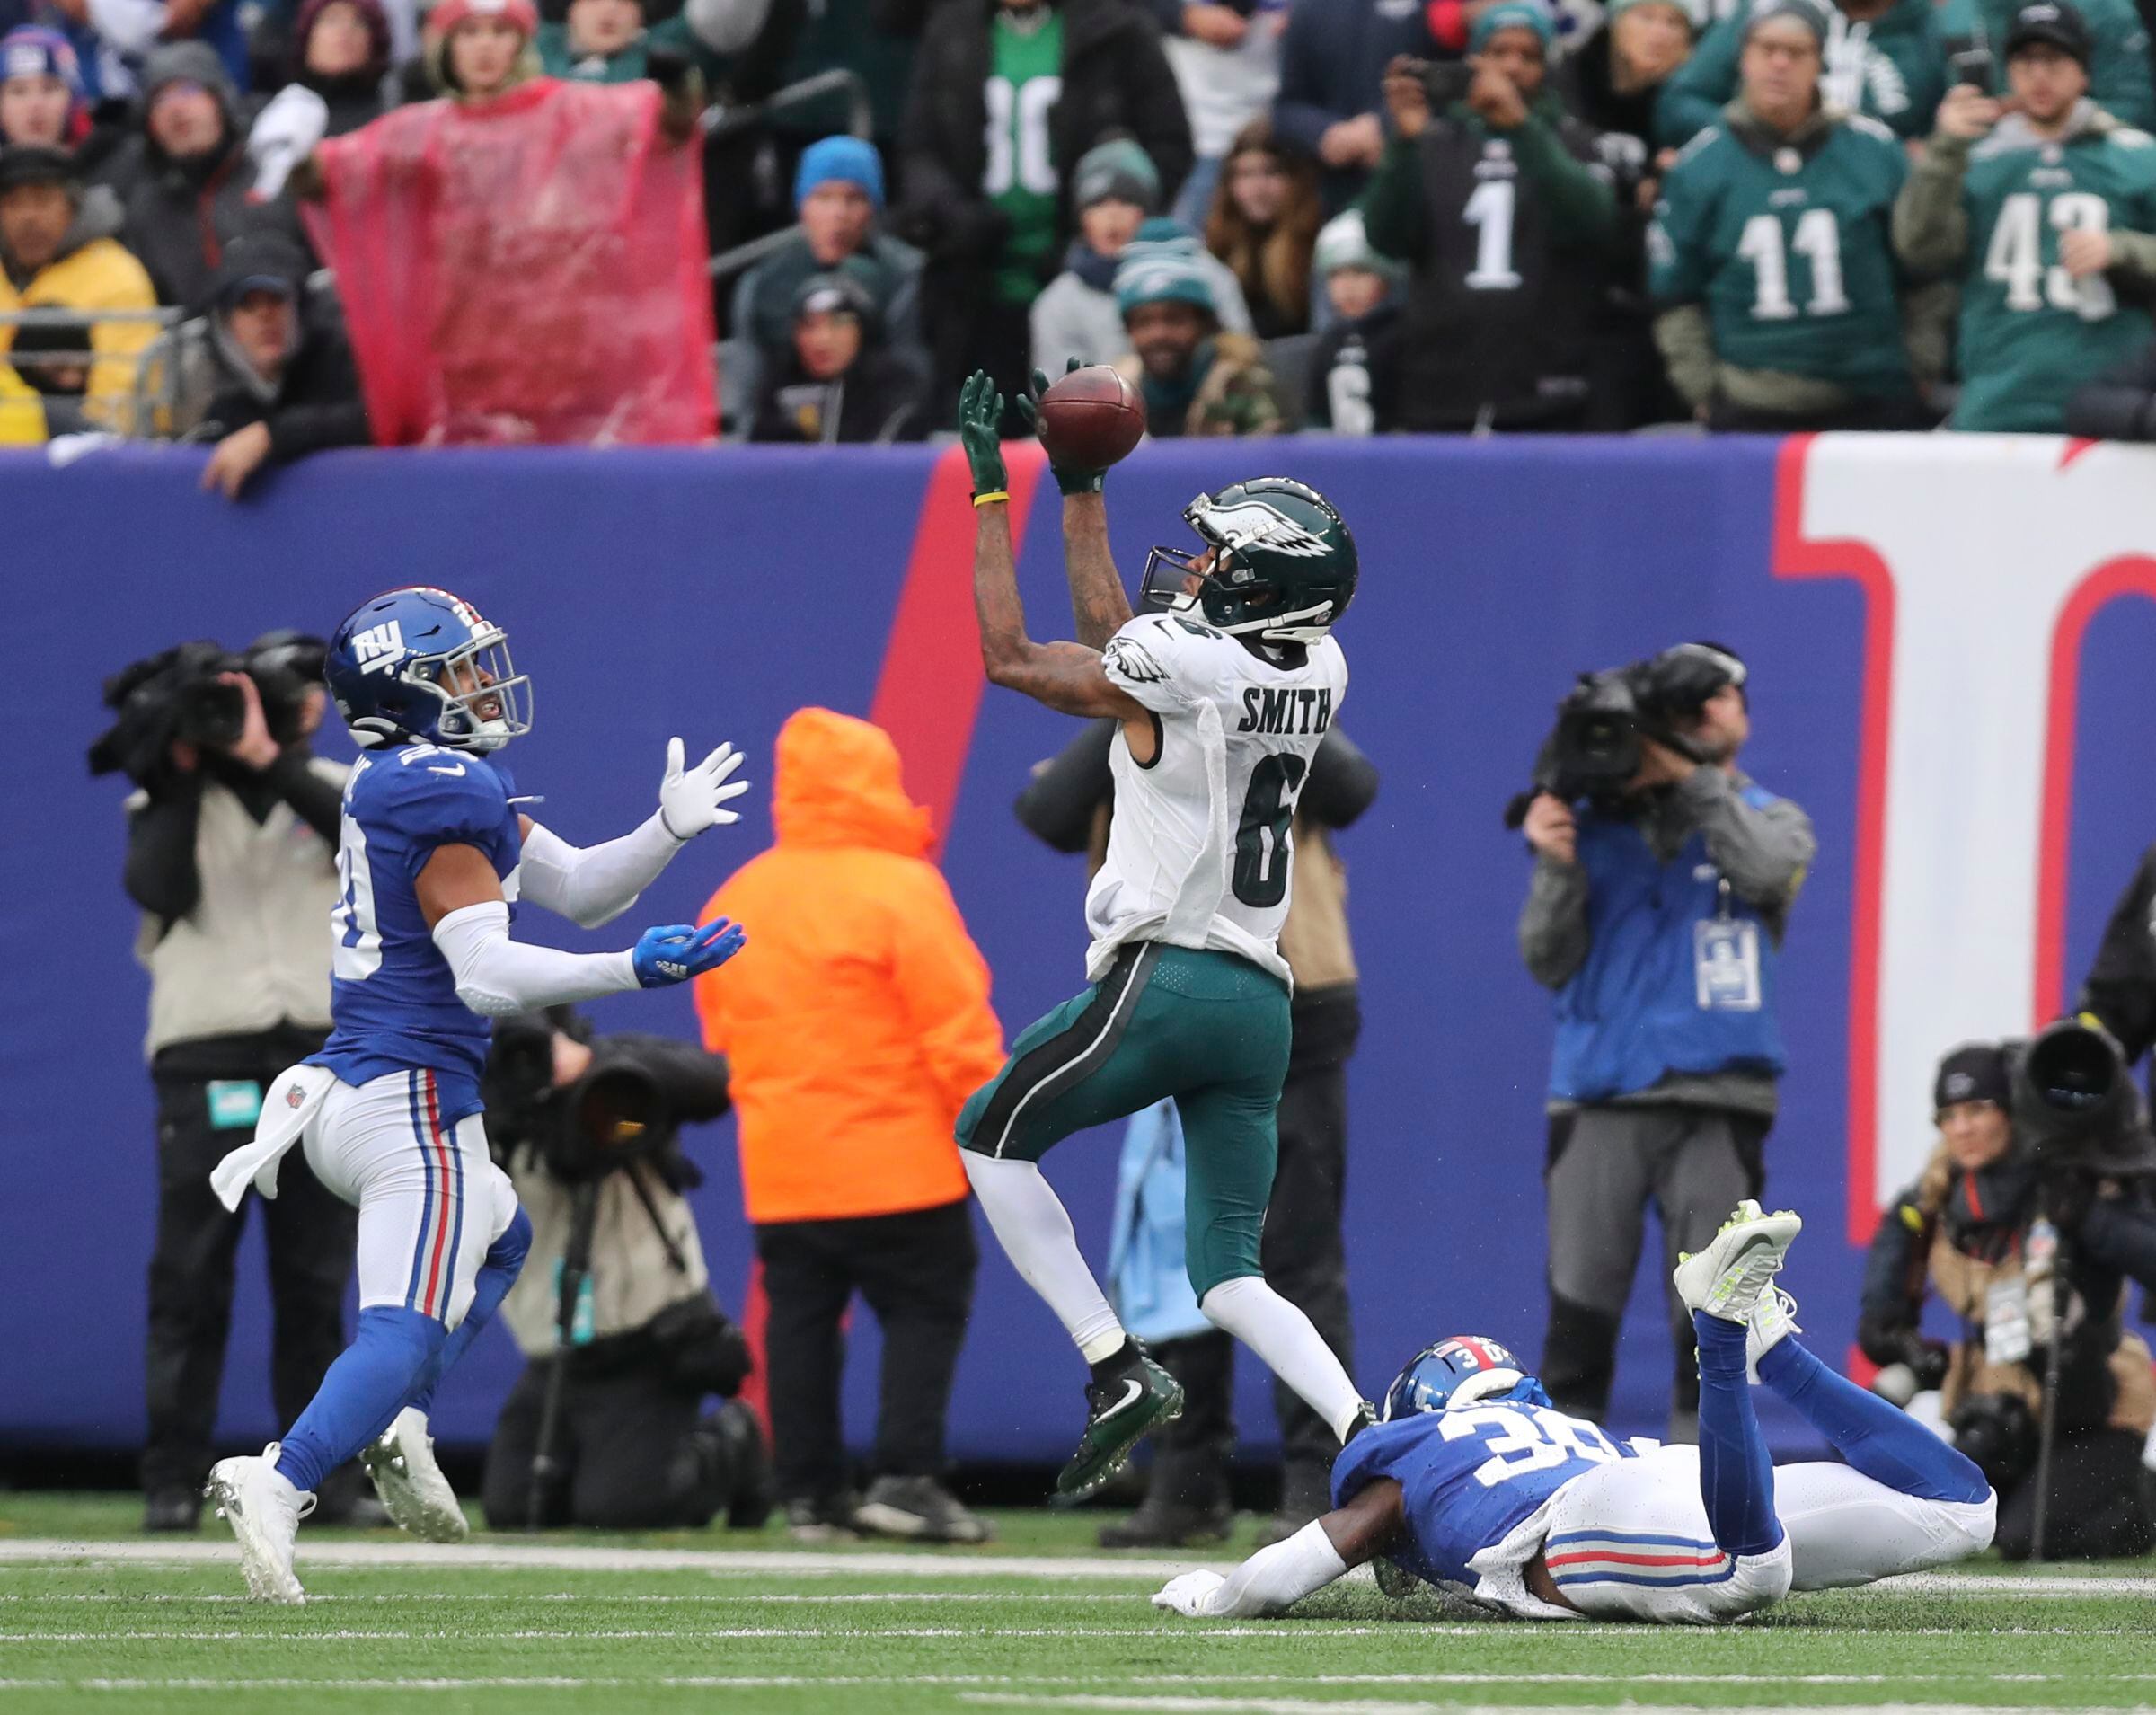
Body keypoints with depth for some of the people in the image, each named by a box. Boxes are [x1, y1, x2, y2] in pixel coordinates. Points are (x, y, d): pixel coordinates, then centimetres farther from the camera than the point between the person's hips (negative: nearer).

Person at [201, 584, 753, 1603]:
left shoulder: (407, 783, 15)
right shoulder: (448, 793, -15)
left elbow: (574, 888, 17)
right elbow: (487, 975, -21)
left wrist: (670, 829, 3)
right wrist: (634, 973, -25)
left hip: (343, 1095, 10)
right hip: (412, 1100, -10)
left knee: (499, 1235, 31)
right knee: (408, 1330, -13)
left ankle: (398, 1427, 13)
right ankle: (279, 1483, -32)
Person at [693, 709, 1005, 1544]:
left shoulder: (736, 900, 10)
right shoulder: (899, 889, -11)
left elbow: (721, 1030, 17)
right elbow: (957, 1029, -12)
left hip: (780, 1169, 6)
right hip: (901, 1161, -6)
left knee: (799, 1318, 8)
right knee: (924, 1310, 1)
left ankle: (808, 1490, 6)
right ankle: (906, 1475, -9)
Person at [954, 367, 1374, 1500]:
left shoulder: (1183, 668, -12)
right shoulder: (1317, 673, 8)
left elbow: (1010, 657, 2)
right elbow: (1112, 639, 22)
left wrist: (990, 490, 9)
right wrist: (1080, 489, 27)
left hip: (1164, 978, -7)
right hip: (1261, 997, 7)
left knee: (991, 1140, 15)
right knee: (1232, 1277, 8)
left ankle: (1117, 1367, 4)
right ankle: (1372, 1438, -13)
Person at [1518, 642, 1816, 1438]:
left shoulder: (1770, 821, 14)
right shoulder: (1597, 828, 12)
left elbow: (1766, 868, -11)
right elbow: (1549, 961, 6)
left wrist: (1692, 777, -11)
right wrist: (1554, 865, -9)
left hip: (1716, 1103, 0)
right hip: (1597, 1100, 0)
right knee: (1578, 1313, -5)